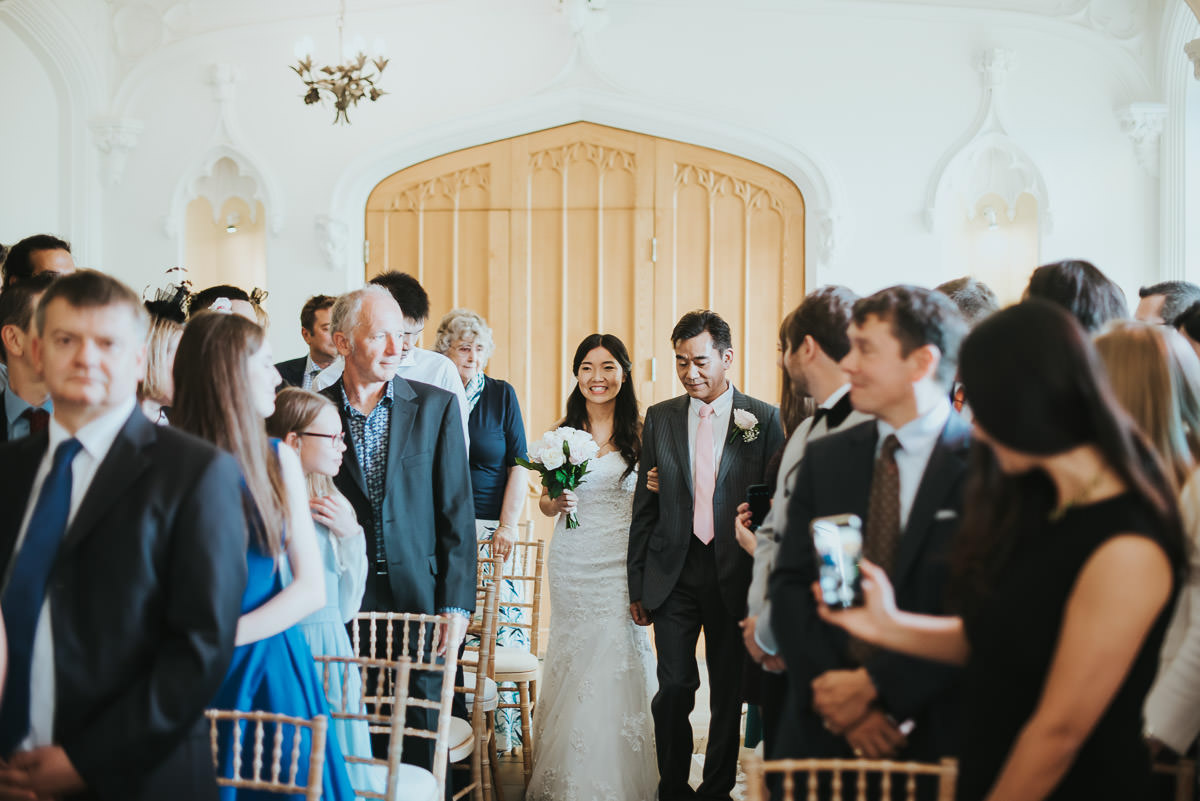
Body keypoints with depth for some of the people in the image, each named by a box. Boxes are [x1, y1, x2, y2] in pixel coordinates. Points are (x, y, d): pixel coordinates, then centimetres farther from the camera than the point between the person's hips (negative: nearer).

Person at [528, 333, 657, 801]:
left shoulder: (640, 433, 1)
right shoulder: (562, 433, 5)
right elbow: (545, 502, 13)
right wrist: (557, 503, -10)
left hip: (622, 560, -1)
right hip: (572, 562, 2)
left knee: (620, 661, -3)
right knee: (573, 661, 4)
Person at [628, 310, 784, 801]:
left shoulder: (765, 420, -1)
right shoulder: (660, 418, 6)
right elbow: (645, 507, 8)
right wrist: (637, 585, 6)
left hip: (735, 577, -1)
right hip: (674, 575, 1)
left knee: (728, 695, 8)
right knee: (673, 690, 1)